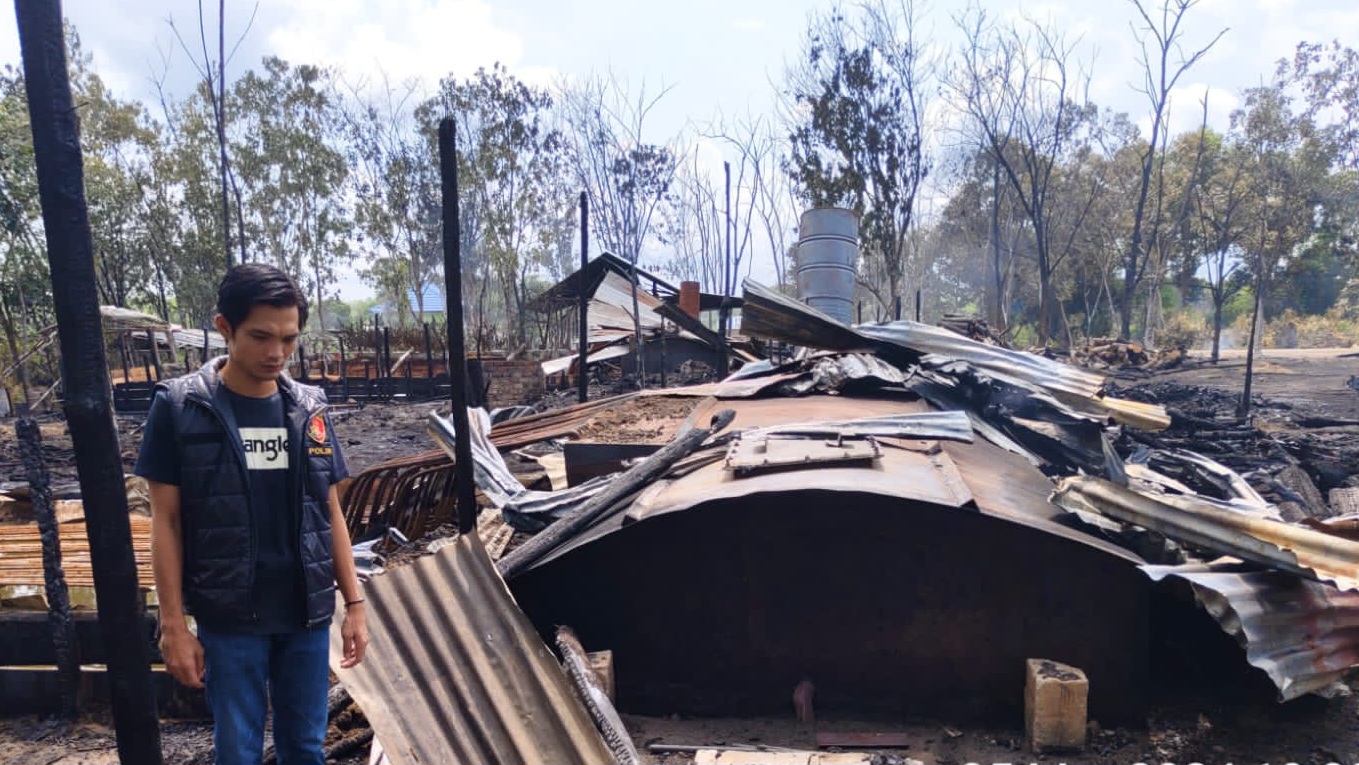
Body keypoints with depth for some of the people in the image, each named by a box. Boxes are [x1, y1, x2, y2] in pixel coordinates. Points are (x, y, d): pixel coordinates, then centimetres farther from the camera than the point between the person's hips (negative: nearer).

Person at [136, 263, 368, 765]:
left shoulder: (309, 408, 0)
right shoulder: (180, 406, -8)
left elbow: (330, 513, 5)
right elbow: (166, 520, -4)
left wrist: (354, 602, 4)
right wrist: (173, 624, -6)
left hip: (307, 613, 3)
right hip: (227, 619, -2)